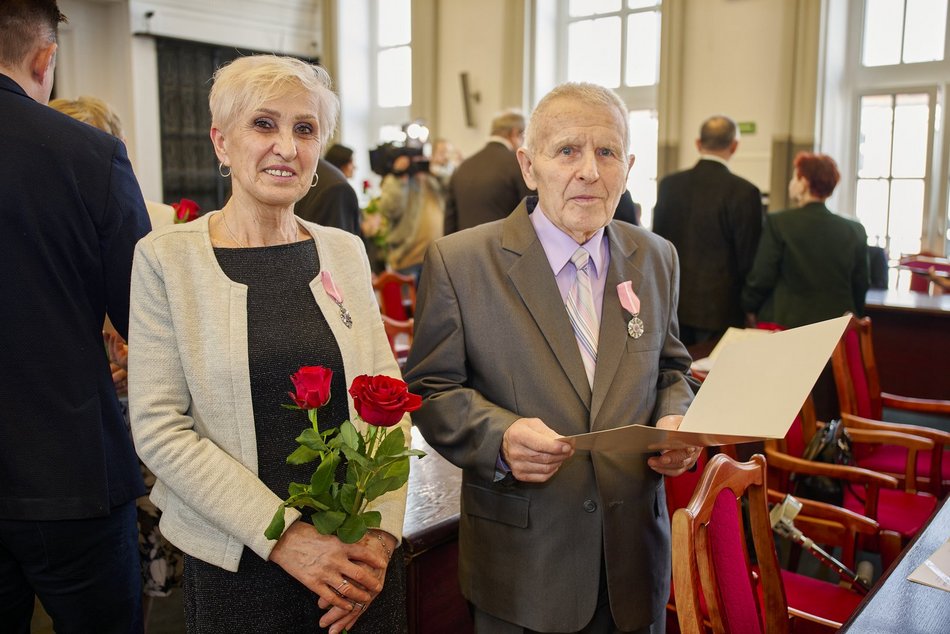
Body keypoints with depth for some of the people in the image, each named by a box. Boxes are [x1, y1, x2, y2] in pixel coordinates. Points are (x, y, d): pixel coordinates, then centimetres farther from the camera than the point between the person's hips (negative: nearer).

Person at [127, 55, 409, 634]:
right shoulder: (167, 258, -7)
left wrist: (383, 530, -10)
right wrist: (286, 535, -16)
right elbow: (159, 429, -10)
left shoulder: (345, 251, 2)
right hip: (238, 565, -2)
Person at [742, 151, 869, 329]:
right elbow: (861, 285, 8)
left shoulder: (778, 223, -8)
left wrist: (751, 308, 9)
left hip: (785, 321, -3)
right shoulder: (855, 231, 3)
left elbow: (761, 278, -7)